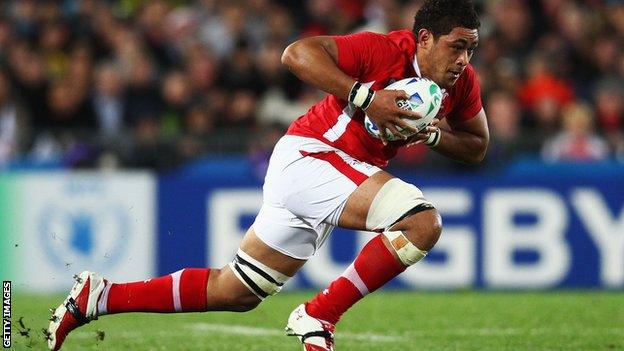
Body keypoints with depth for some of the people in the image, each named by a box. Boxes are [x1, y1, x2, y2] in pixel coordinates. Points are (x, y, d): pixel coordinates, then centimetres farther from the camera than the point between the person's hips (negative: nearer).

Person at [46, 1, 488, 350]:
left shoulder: (463, 83, 1)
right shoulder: (387, 51, -21)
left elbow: (477, 147, 13)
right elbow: (298, 53, -27)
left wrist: (434, 135, -8)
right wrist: (365, 97, -34)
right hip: (309, 157, -8)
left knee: (234, 292, 11)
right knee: (422, 222, -26)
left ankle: (99, 296, 18)